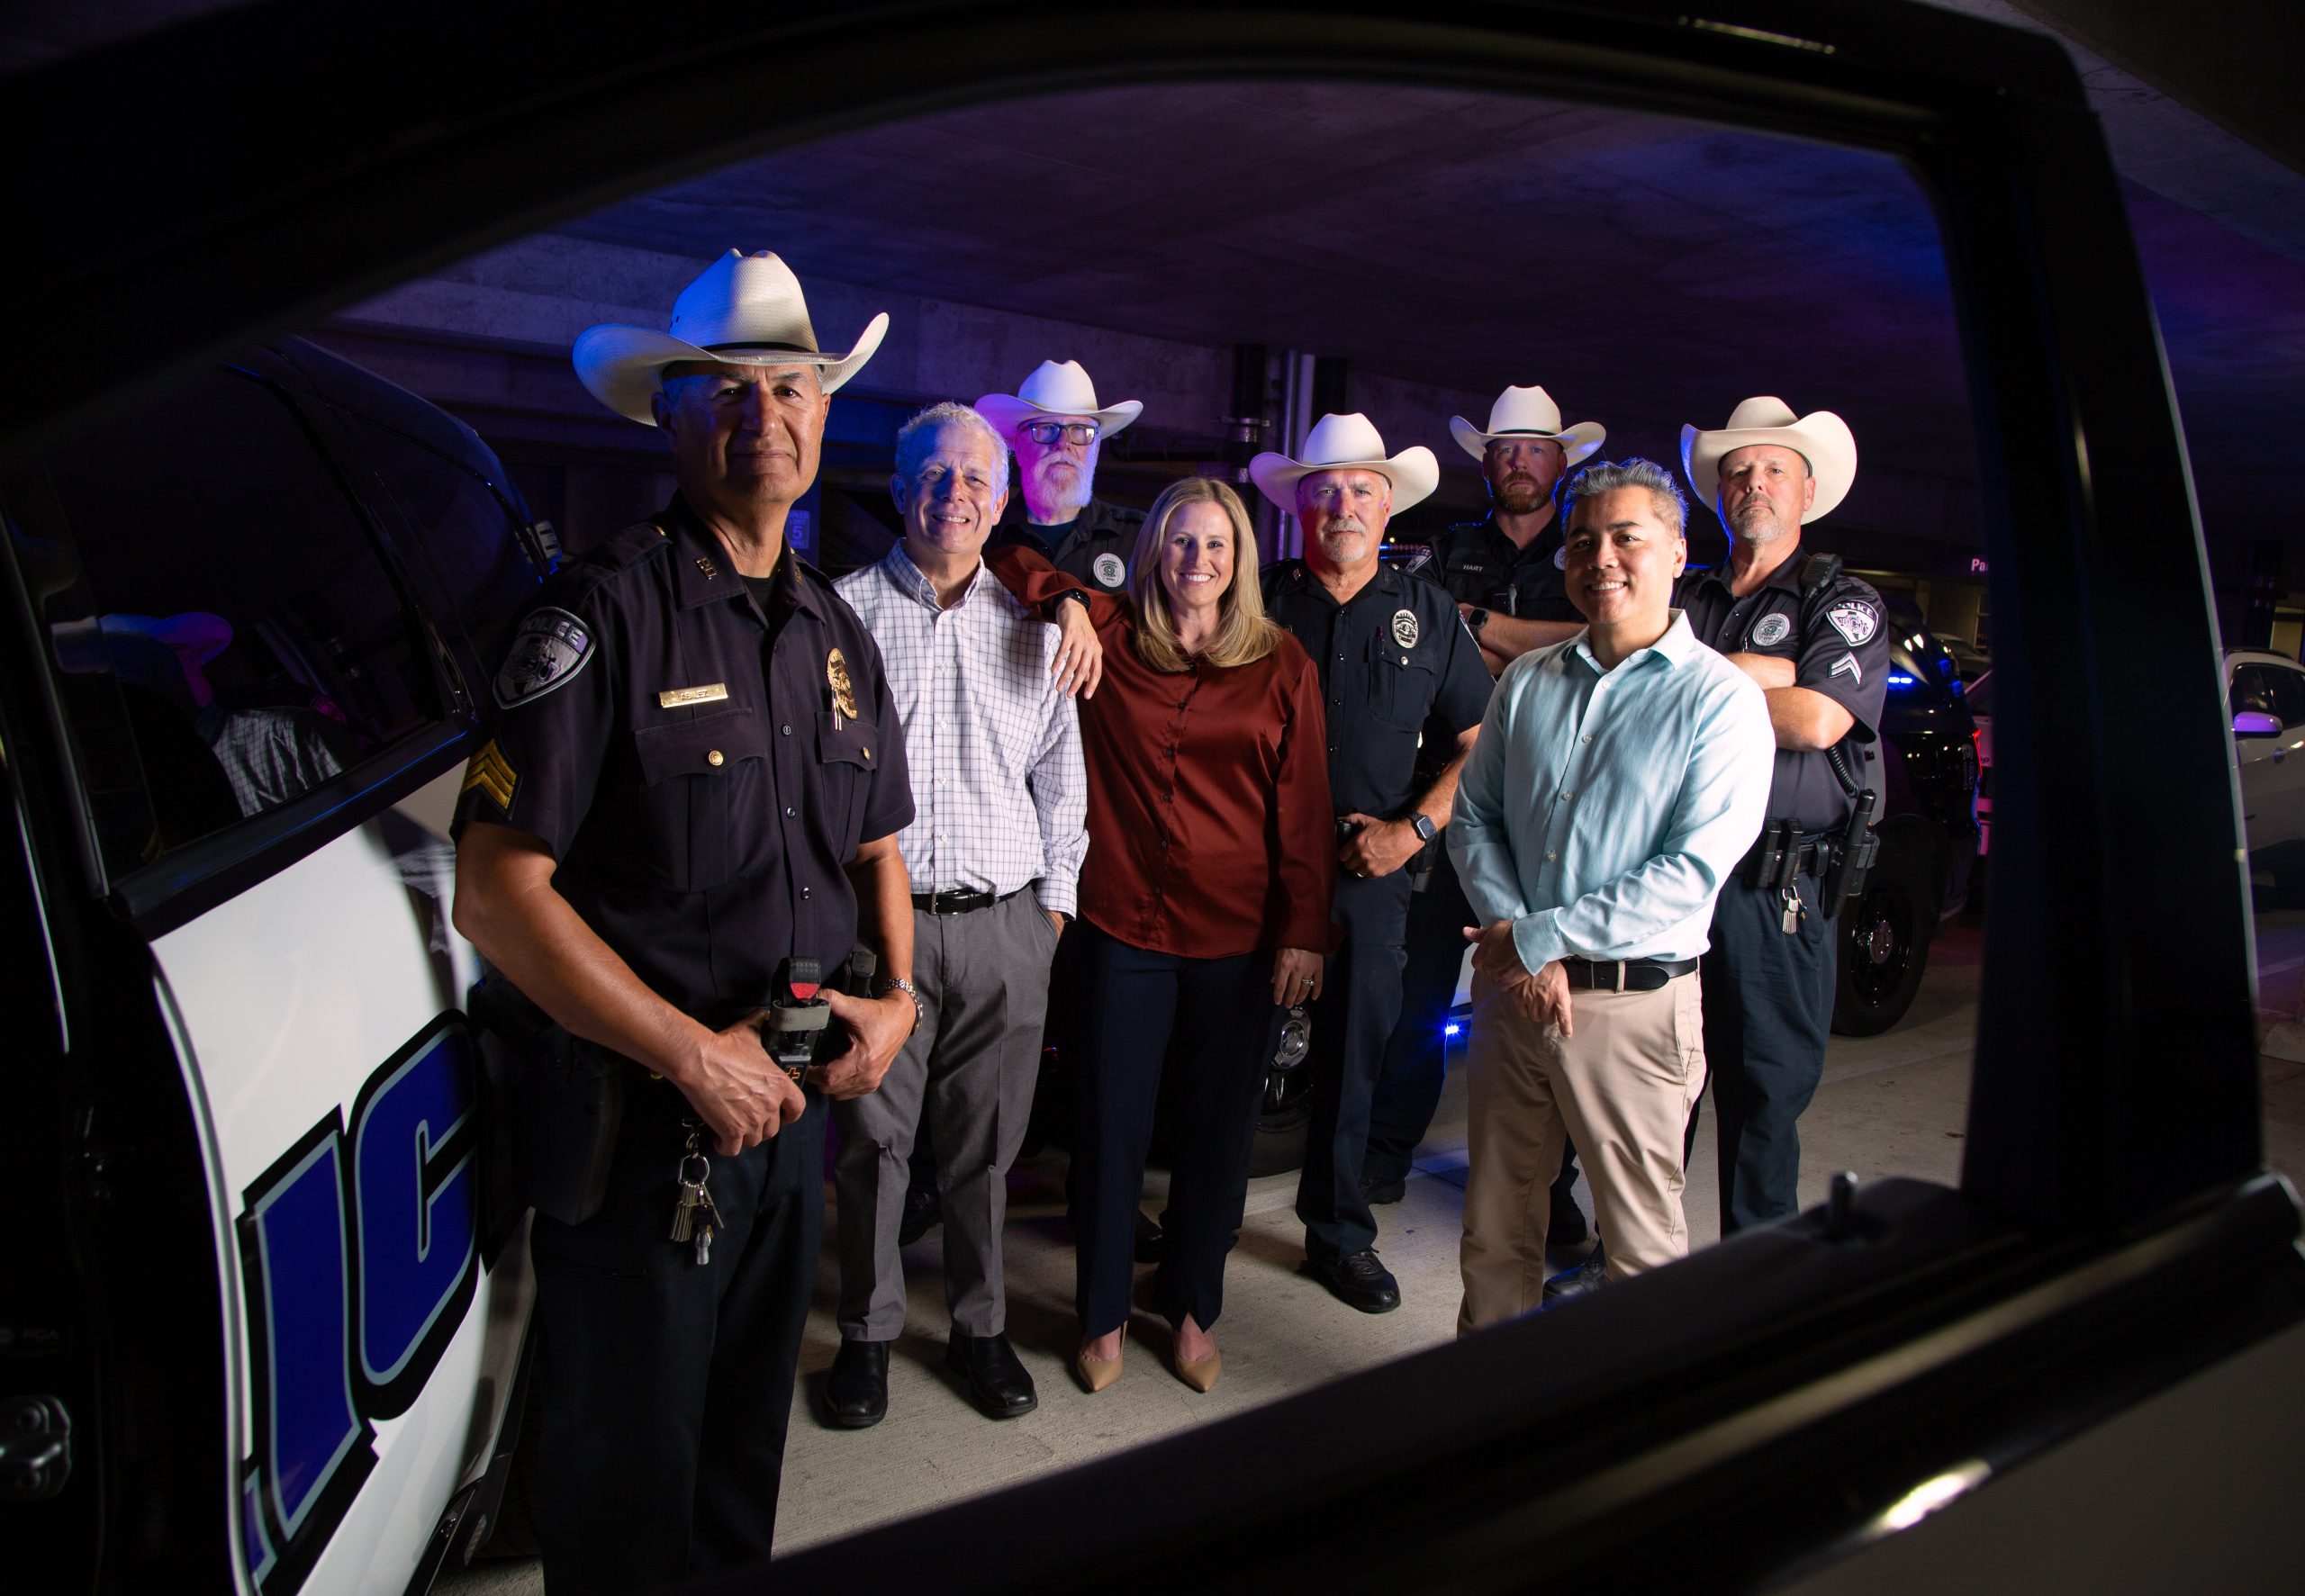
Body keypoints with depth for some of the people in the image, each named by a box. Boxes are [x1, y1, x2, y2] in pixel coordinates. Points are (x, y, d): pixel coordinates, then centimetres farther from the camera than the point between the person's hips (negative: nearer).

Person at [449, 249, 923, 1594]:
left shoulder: (837, 634, 7)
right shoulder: (606, 613, -15)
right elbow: (497, 891, -19)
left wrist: (897, 993, -2)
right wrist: (691, 1053, -21)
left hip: (795, 1104, 6)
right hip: (641, 1125, -6)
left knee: (747, 1444, 26)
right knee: (628, 1486, 13)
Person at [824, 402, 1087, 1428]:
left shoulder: (1030, 628, 12)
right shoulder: (844, 612, 3)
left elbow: (1061, 775, 15)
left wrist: (1056, 897, 11)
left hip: (1003, 927, 2)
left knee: (985, 1148, 11)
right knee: (871, 1142, 6)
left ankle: (980, 1326, 28)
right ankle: (868, 1333, 24)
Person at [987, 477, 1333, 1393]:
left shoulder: (1282, 666, 2)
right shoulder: (1110, 639, 2)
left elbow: (1304, 805, 1)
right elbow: (1007, 563, 9)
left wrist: (1304, 930, -3)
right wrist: (1073, 606, -9)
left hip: (1240, 936, 0)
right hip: (1123, 927, 0)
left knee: (1217, 1128, 12)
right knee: (1110, 1127, 7)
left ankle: (1193, 1309, 33)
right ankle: (1103, 1315, 28)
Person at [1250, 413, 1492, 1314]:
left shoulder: (1428, 615, 8)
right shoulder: (1260, 606, 2)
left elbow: (1477, 744, 9)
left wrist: (1414, 828, -2)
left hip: (1370, 873, 1)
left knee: (1353, 1061, 10)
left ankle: (1339, 1235, 27)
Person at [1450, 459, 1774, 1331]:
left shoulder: (1721, 698, -7)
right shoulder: (1526, 681, 9)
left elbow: (1691, 874, -15)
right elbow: (1474, 819, 9)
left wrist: (1537, 936, -14)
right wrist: (1523, 950, -7)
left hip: (1635, 1005, -4)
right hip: (1512, 989, 5)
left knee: (1641, 1240, 6)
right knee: (1494, 1227, 14)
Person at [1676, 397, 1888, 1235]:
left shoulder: (1842, 602, 4)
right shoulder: (1687, 595, 16)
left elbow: (1816, 721, -12)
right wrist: (1758, 672, -10)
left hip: (1772, 891, -3)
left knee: (1764, 1095, 5)